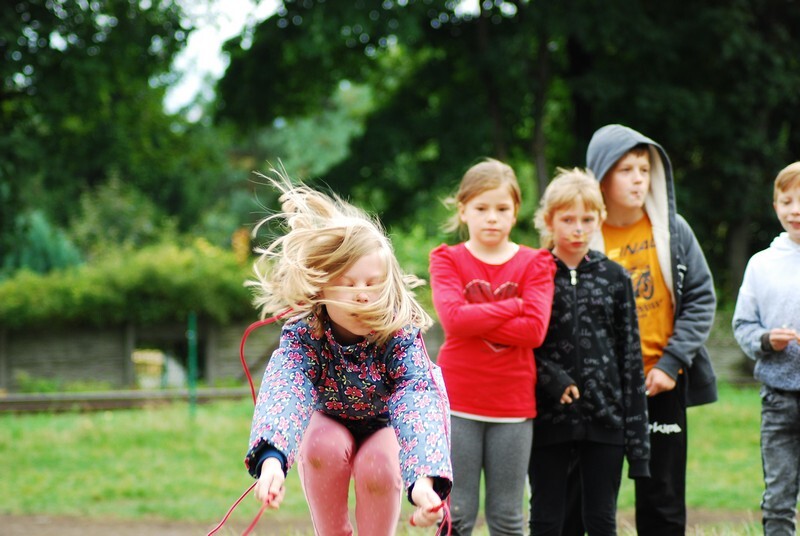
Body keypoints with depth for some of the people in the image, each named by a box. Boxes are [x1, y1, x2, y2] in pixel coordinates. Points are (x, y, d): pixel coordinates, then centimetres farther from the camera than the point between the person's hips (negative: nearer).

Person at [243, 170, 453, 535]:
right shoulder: (302, 334, -33)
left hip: (385, 423, -1)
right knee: (324, 446, -30)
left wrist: (424, 479, -70)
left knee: (377, 465, -30)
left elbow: (416, 399, -50)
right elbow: (283, 389, -52)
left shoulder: (400, 333, -35)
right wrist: (271, 458, -74)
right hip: (330, 421, 1)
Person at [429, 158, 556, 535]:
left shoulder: (534, 264, 4)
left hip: (513, 404, 1)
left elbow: (535, 330, -11)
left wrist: (476, 321, -14)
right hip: (458, 403, -1)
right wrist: (515, 306, -11)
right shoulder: (448, 260, 3)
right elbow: (453, 318, -15)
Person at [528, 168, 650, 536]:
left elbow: (631, 358, 5)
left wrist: (636, 437, 1)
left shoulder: (614, 278, 6)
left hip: (604, 421, 1)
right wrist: (553, 380, -17)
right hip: (548, 419, -1)